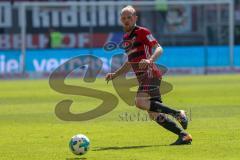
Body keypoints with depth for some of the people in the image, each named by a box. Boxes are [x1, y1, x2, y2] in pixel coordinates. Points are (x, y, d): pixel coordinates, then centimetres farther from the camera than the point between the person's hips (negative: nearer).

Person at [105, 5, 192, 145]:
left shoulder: (142, 32, -3)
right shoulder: (126, 38, 22)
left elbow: (159, 49, -13)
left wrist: (149, 60, -30)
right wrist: (114, 75, 26)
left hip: (150, 73, -8)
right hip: (143, 77, 8)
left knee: (140, 102, -28)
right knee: (154, 114, 2)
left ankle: (177, 114, -22)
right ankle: (183, 135, 4)